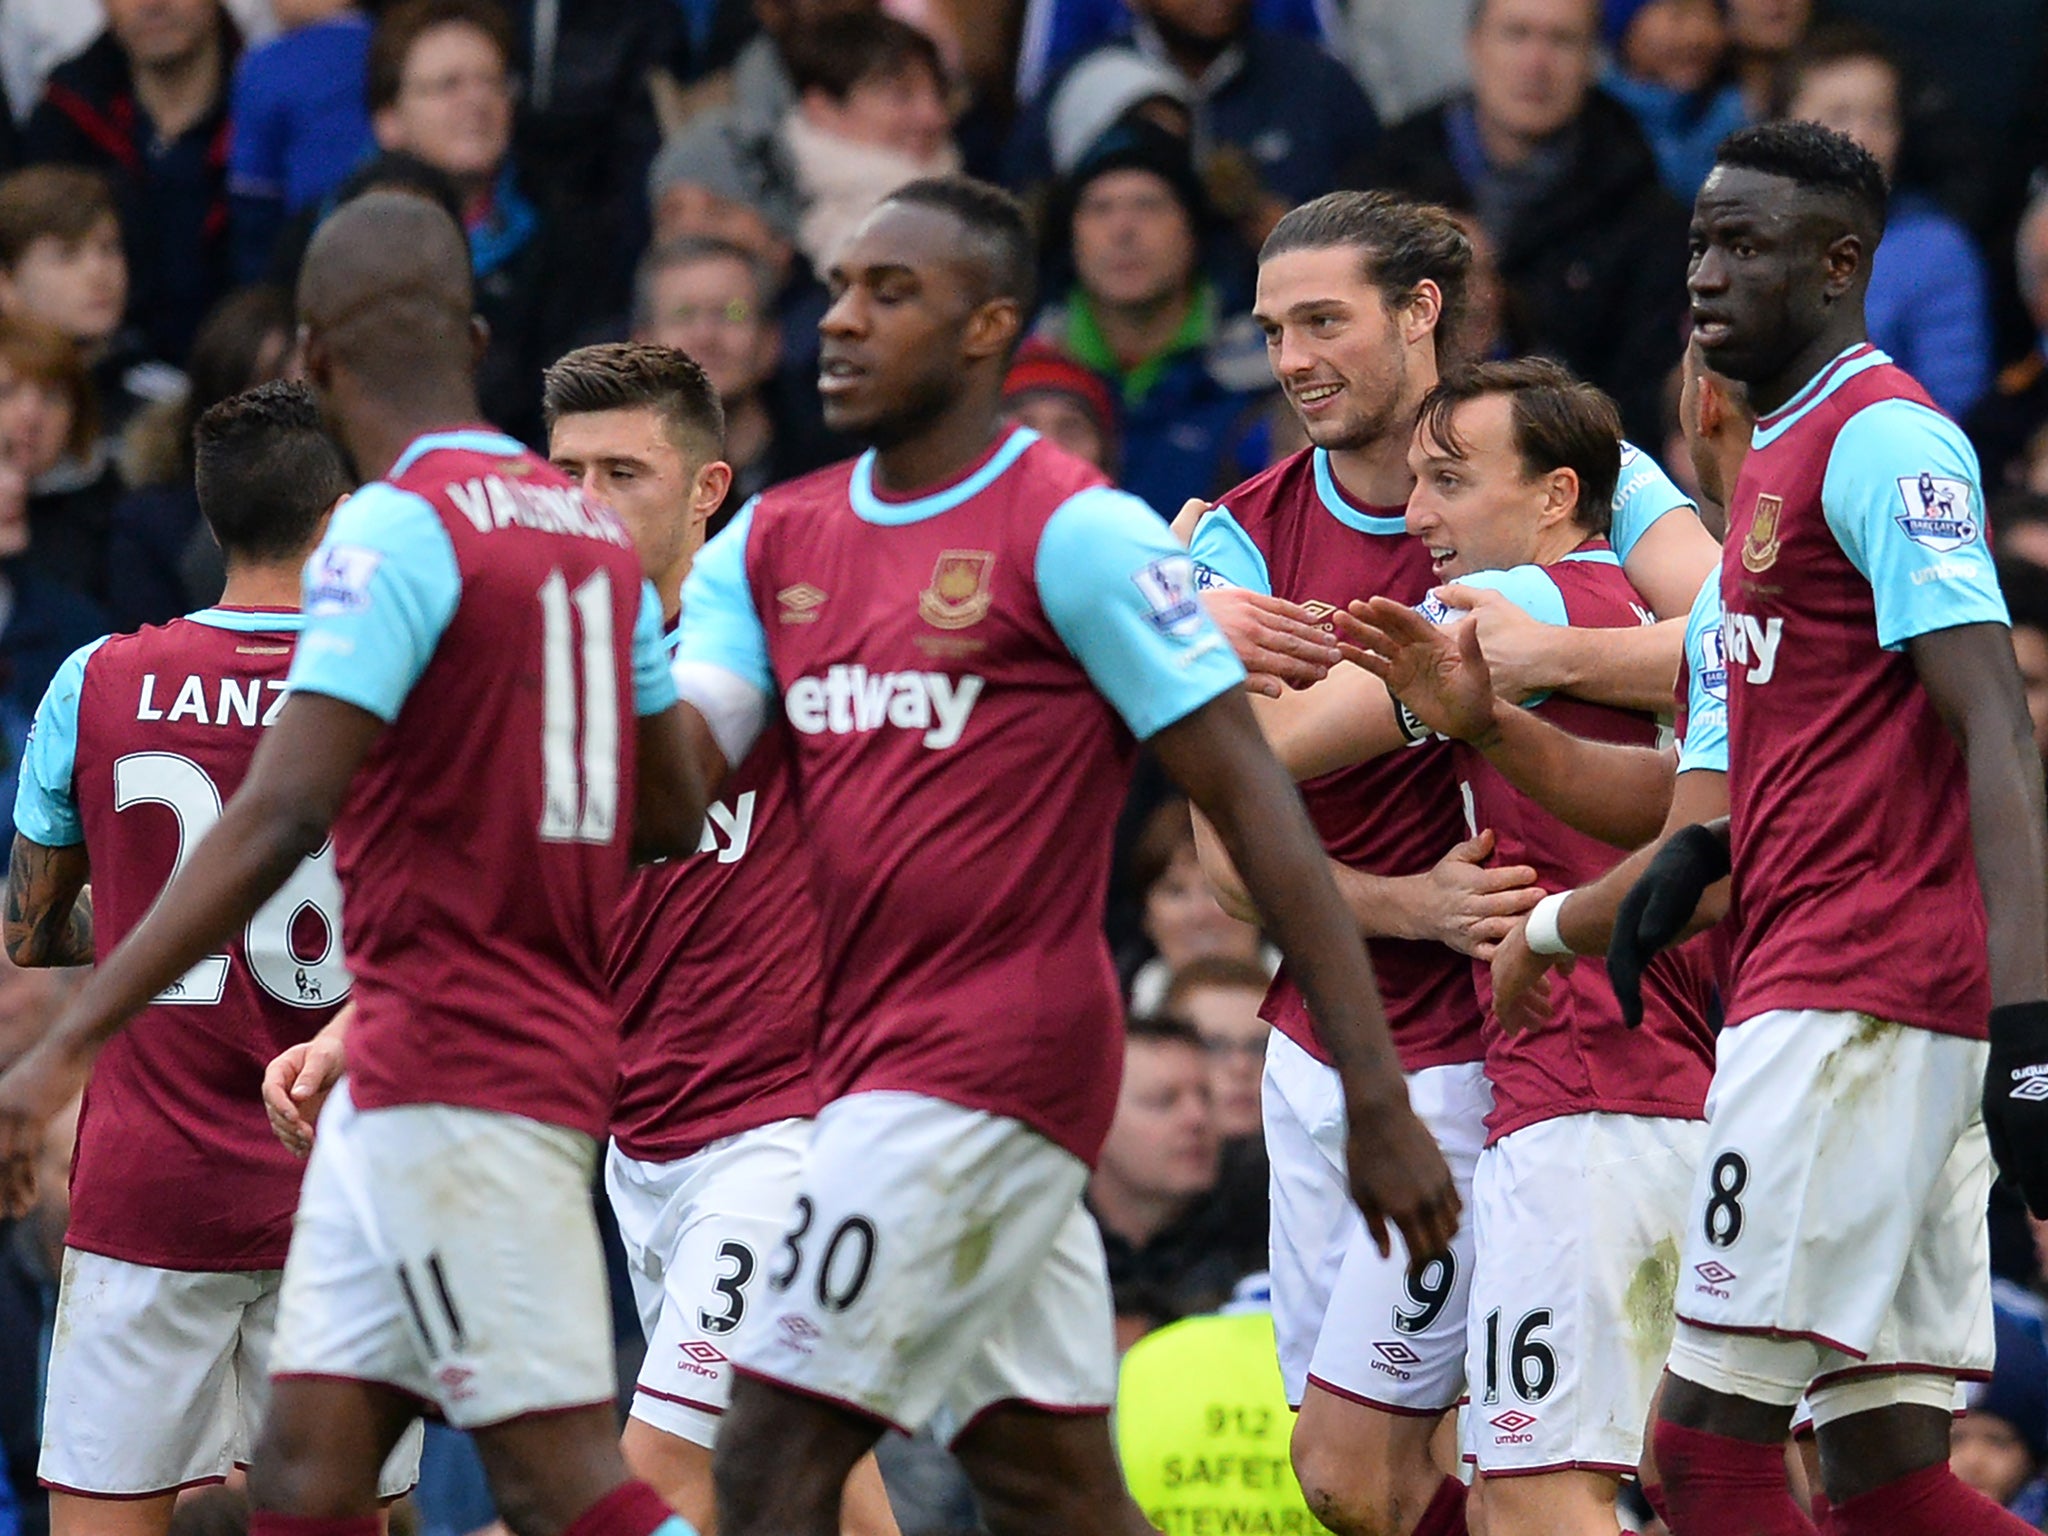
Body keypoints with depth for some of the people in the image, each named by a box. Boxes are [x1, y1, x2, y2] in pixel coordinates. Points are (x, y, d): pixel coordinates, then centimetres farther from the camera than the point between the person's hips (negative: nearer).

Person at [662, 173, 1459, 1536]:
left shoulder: (1078, 536, -9)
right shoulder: (773, 544, 12)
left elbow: (1254, 804, -10)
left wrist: (1378, 1101, -15)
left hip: (993, 1057, -7)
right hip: (874, 1059, 7)